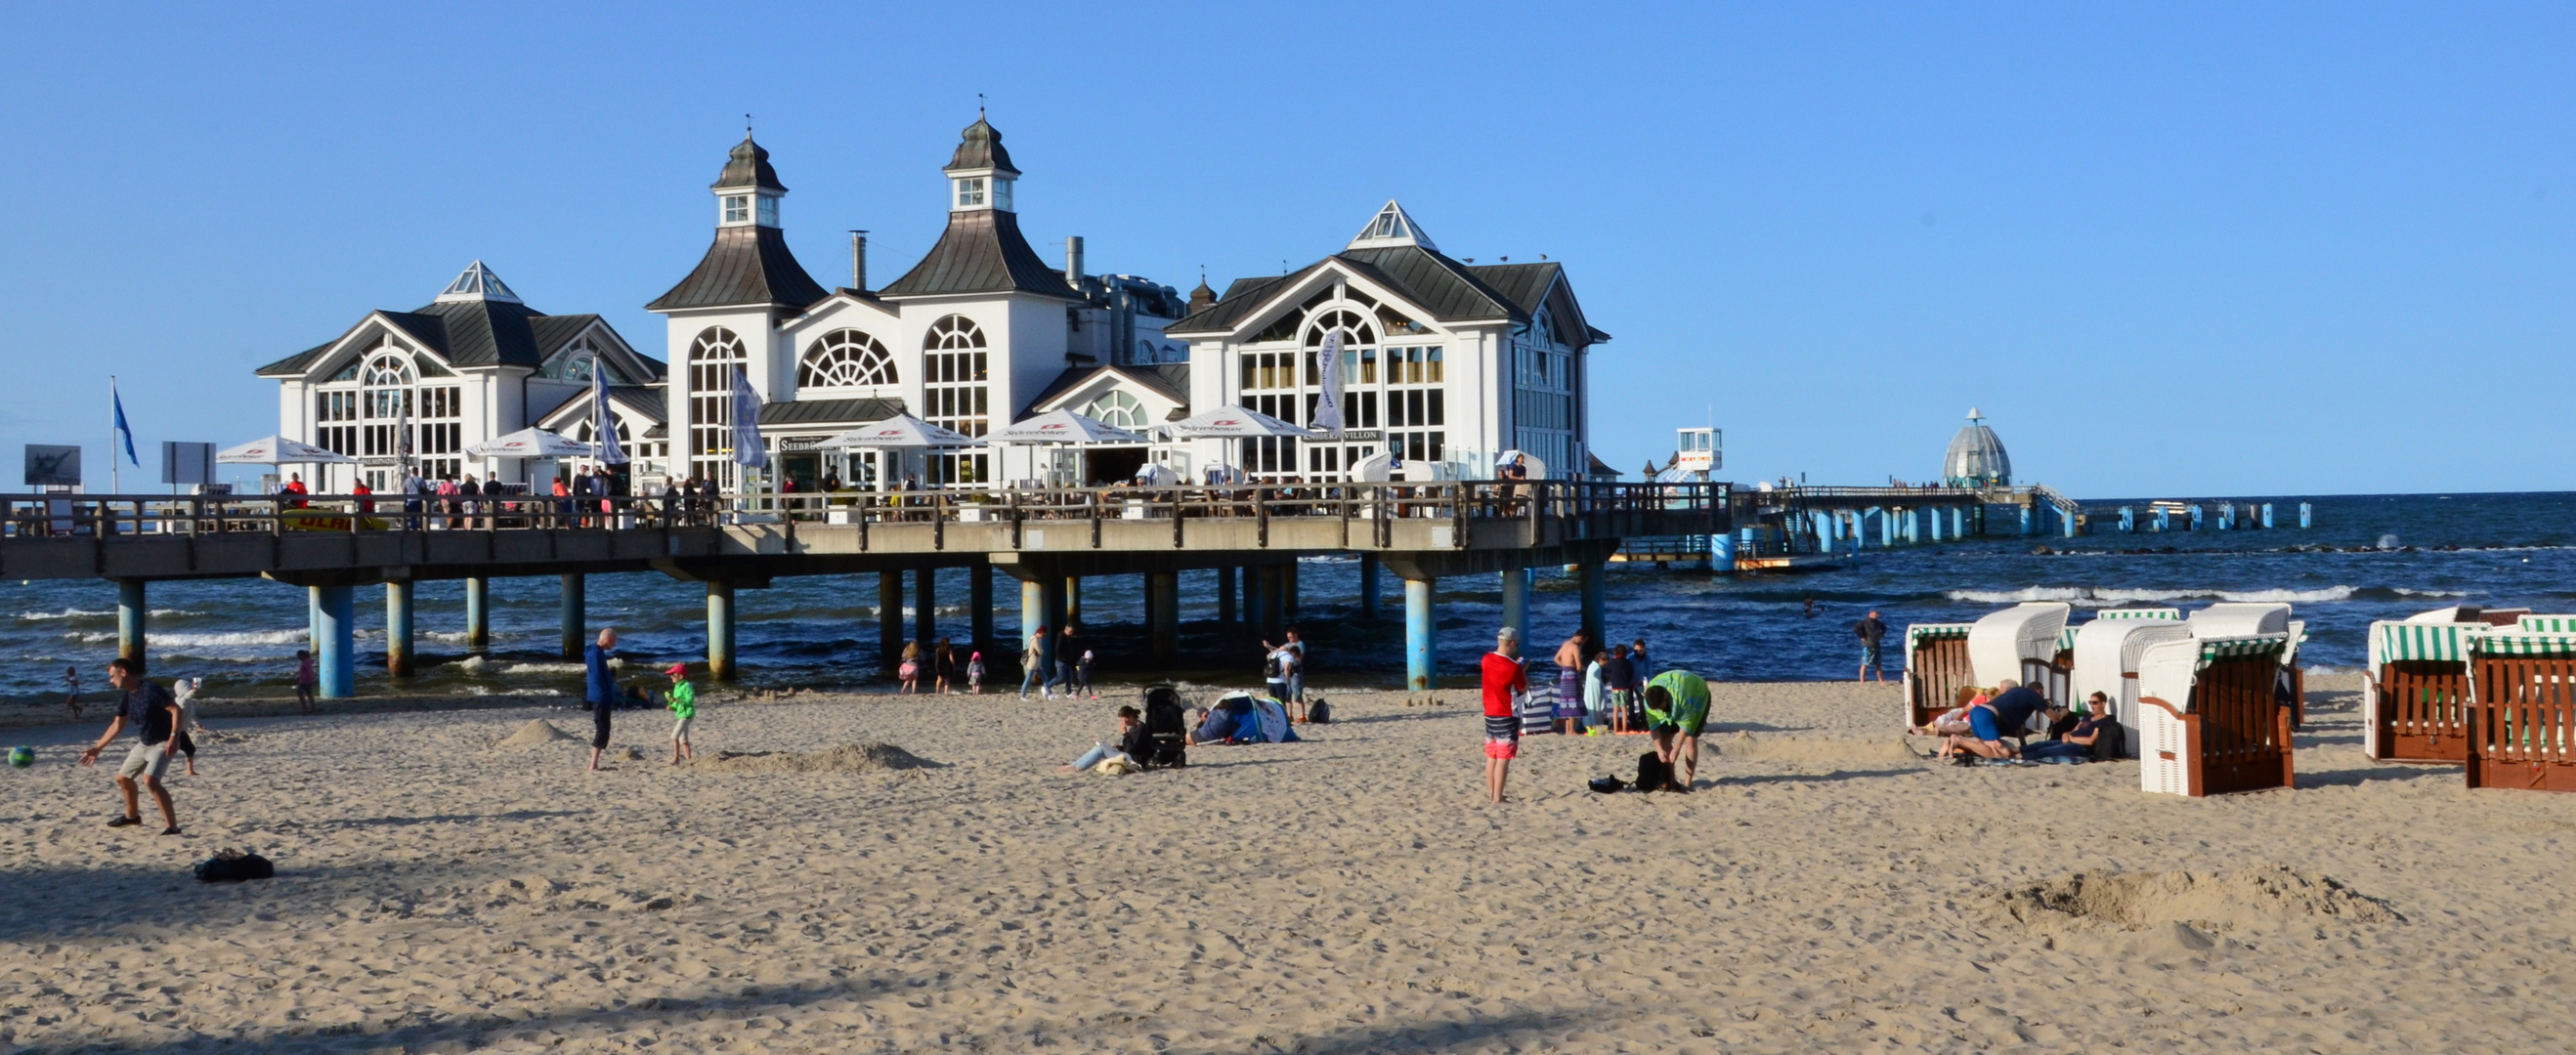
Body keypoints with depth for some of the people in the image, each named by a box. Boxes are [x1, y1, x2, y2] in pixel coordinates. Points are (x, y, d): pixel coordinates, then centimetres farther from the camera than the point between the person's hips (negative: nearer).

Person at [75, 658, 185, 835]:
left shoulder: (150, 689, -22)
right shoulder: (127, 697, 6)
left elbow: (176, 710, -25)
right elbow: (117, 726, 17)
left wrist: (174, 737, -33)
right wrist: (97, 748, 19)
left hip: (162, 744, -10)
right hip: (144, 744, 10)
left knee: (150, 780, -28)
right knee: (122, 777, 20)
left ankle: (172, 826, -26)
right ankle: (132, 816, 44)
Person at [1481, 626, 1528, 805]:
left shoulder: (1486, 660, 2)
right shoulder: (1513, 667, -16)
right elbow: (1524, 689, -4)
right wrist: (1523, 672, 10)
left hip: (1489, 714, 7)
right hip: (1507, 717, -7)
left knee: (1491, 756, 15)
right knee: (1503, 759, -4)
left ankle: (1491, 794, 21)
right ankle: (1497, 798, -4)